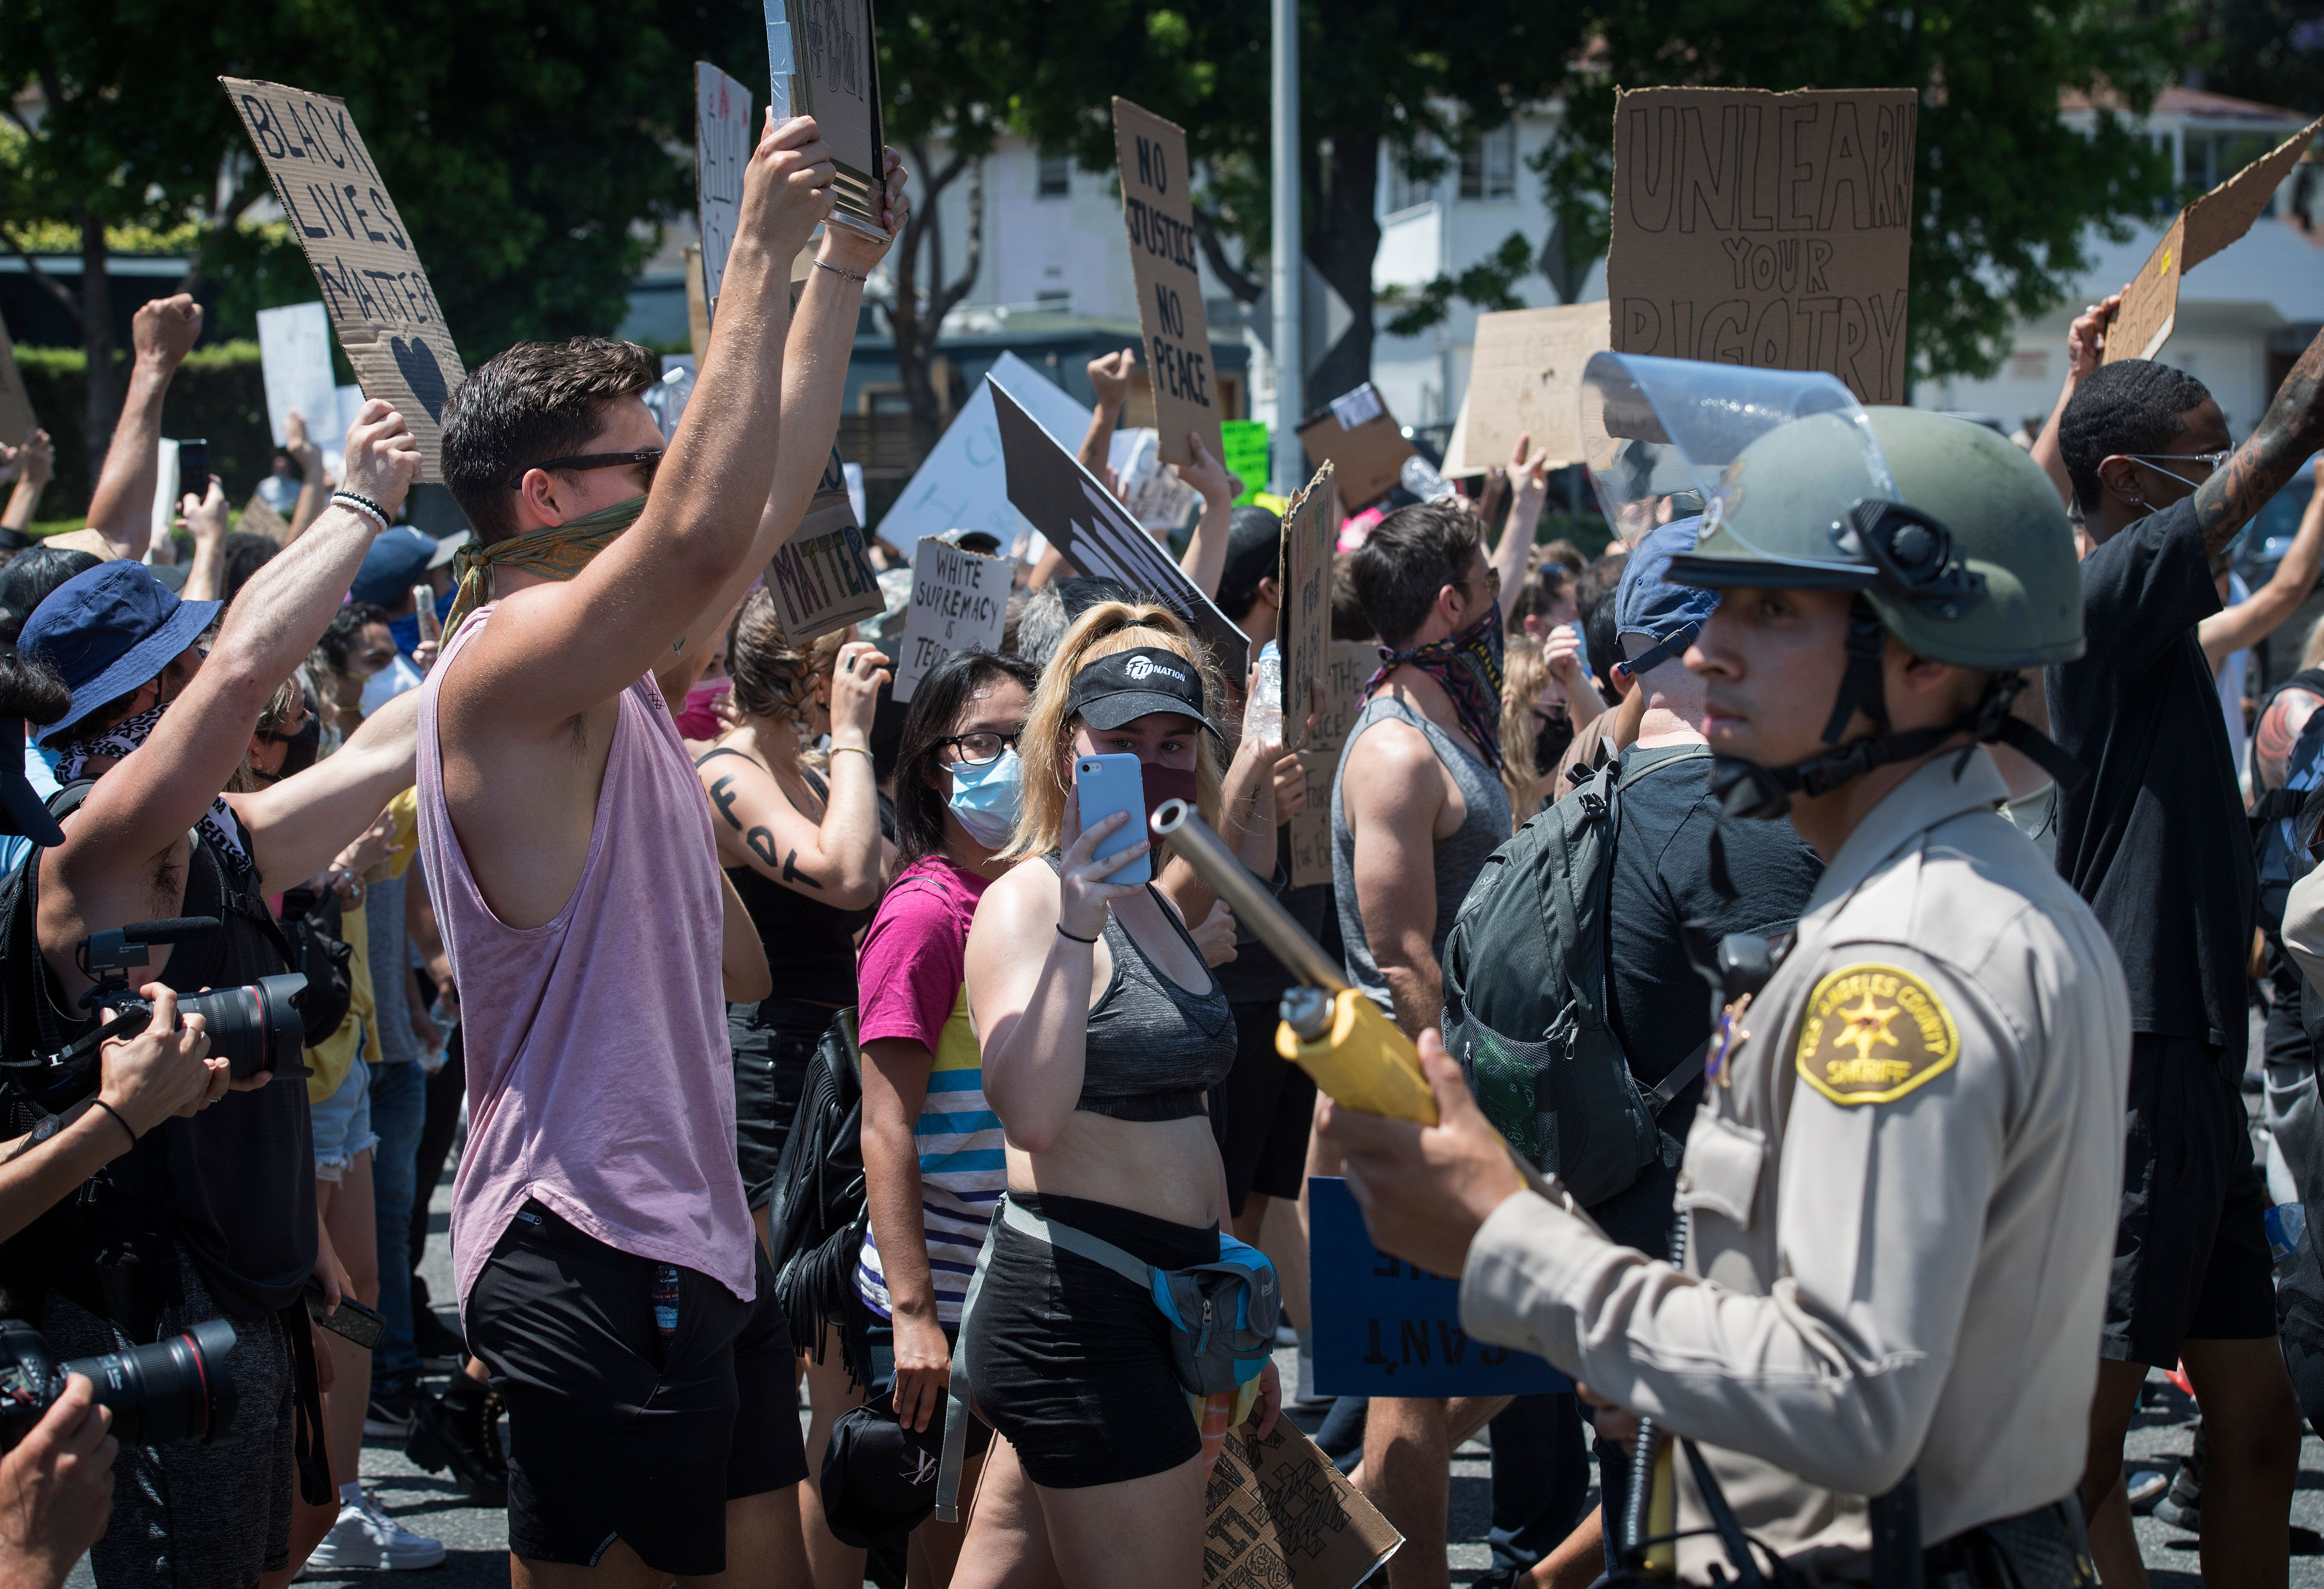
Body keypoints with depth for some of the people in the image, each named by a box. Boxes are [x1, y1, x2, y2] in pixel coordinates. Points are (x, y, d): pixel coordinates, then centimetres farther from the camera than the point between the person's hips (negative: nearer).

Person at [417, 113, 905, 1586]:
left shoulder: (608, 669, 13)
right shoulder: (509, 661, -15)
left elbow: (770, 500, 22)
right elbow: (706, 528, -31)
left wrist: (845, 267, 19)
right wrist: (761, 252, -25)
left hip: (694, 1231, 10)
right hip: (595, 1254, -10)